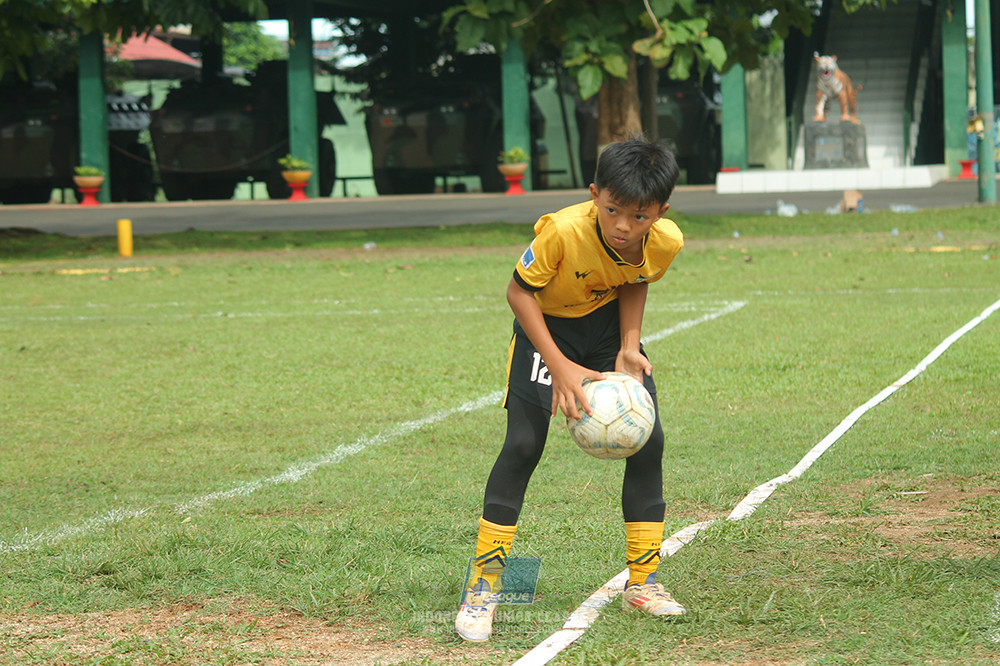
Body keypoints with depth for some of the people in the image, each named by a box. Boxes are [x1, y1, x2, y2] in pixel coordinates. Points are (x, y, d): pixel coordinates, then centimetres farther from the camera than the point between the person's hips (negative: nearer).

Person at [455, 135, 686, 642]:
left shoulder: (666, 242, -24)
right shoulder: (563, 231, -37)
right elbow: (519, 292, -22)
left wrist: (628, 348, -14)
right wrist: (560, 366, -28)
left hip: (608, 322, 4)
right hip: (545, 324, -4)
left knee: (648, 439, -4)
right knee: (524, 444, -14)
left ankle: (642, 582, 10)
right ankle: (483, 586, -2)